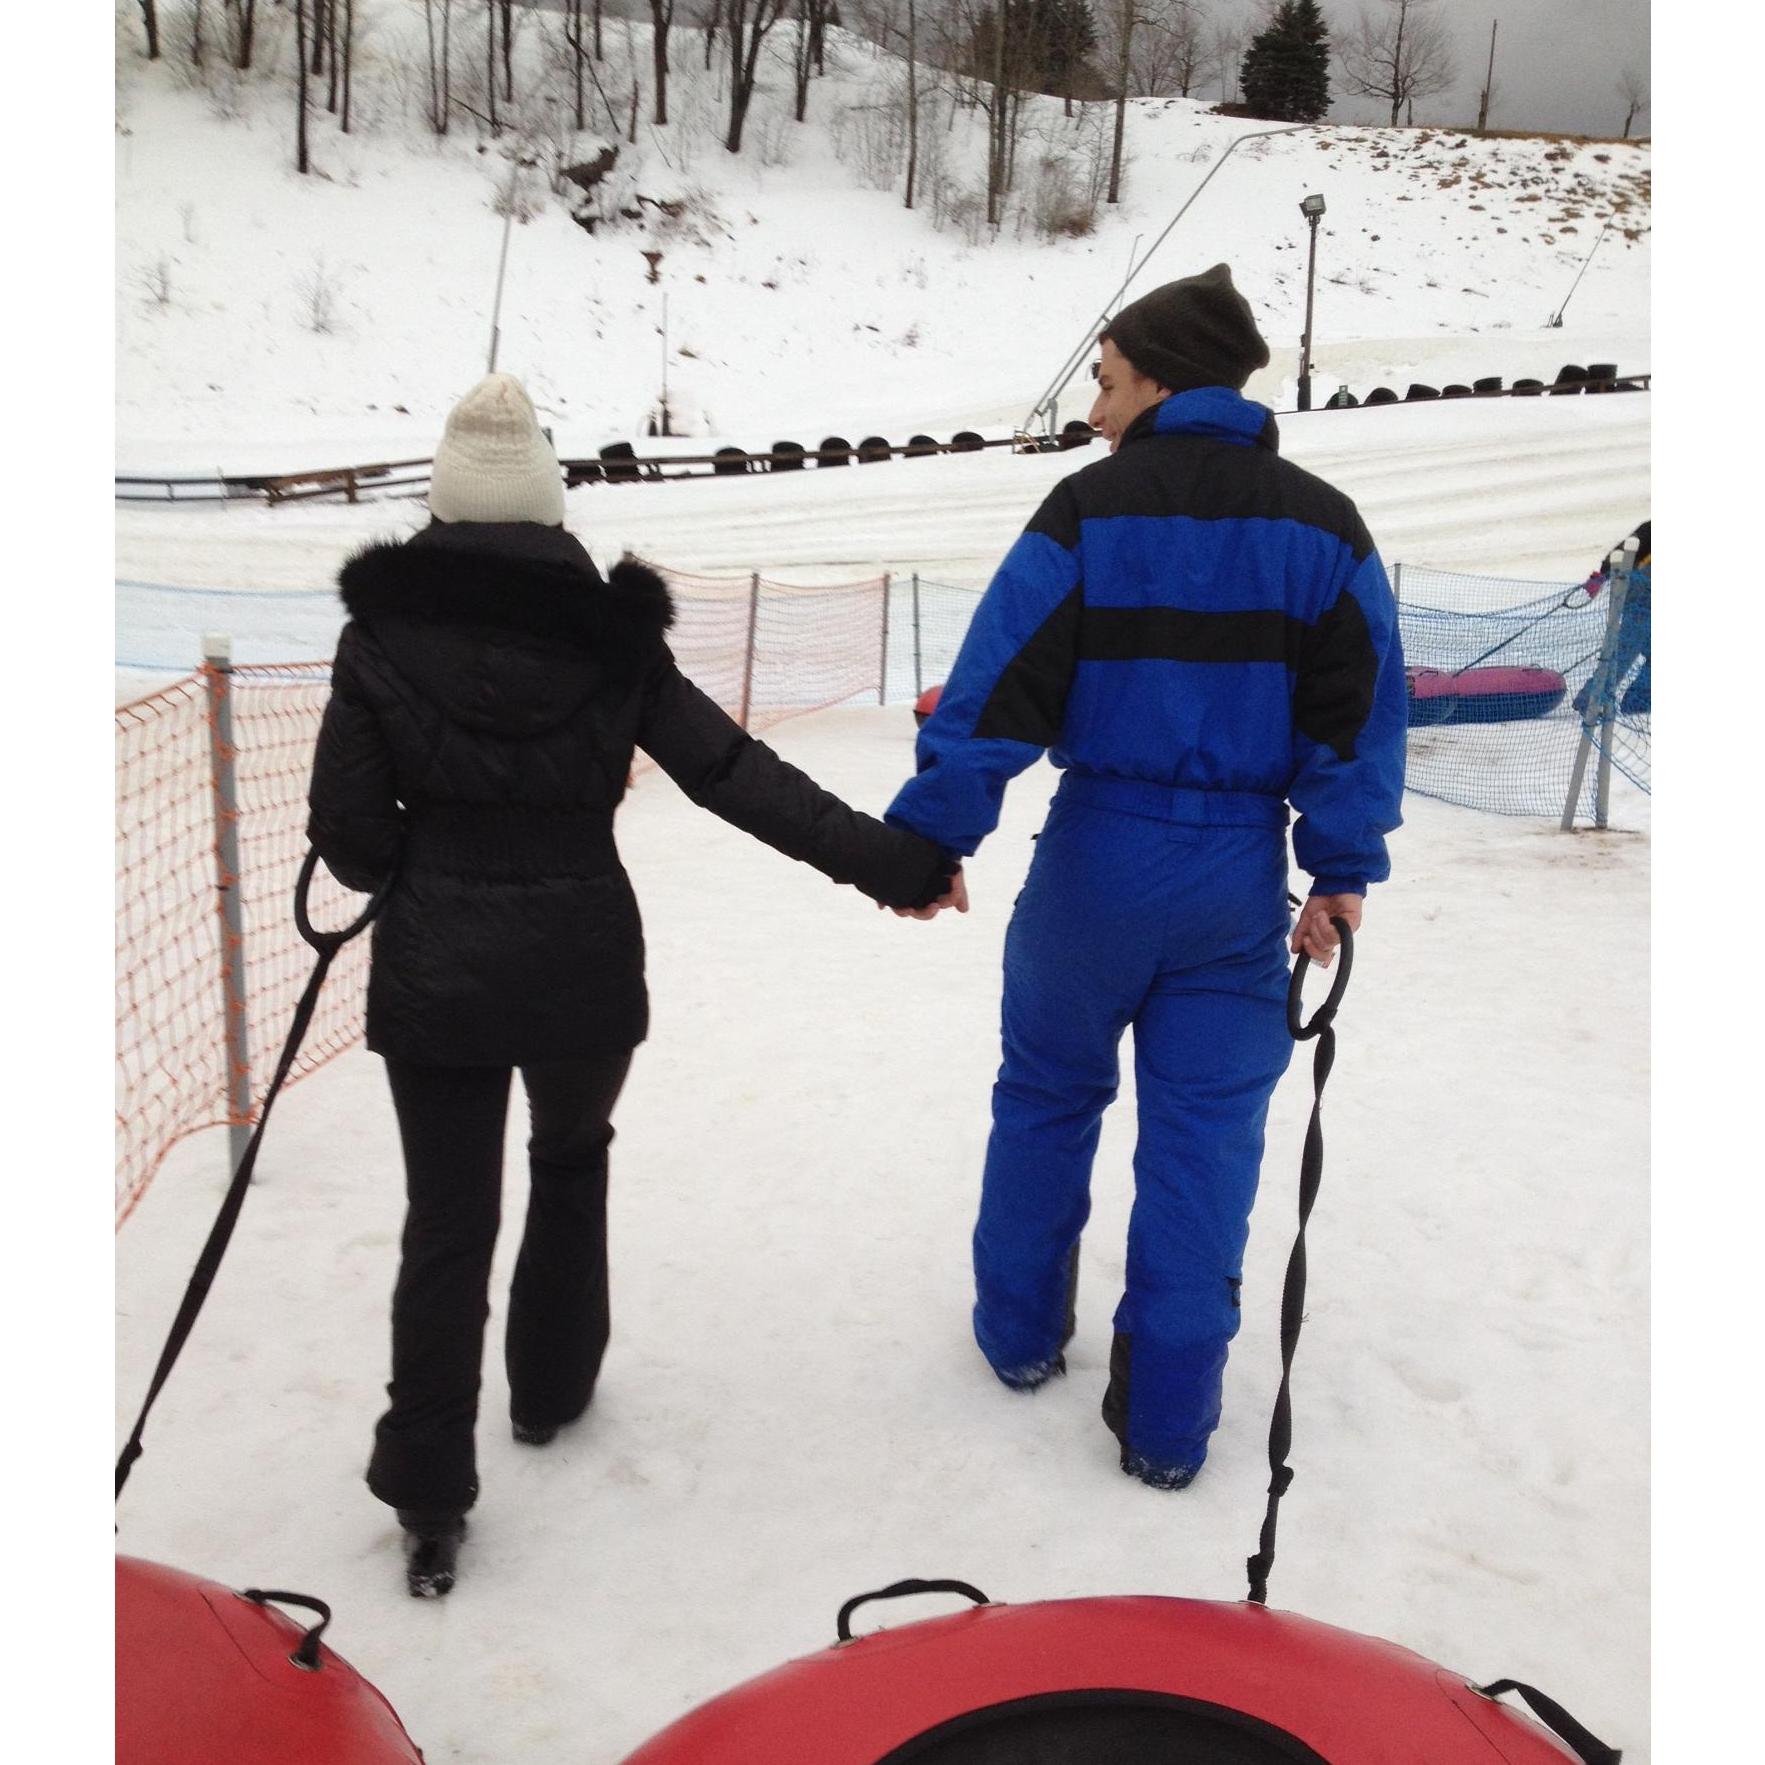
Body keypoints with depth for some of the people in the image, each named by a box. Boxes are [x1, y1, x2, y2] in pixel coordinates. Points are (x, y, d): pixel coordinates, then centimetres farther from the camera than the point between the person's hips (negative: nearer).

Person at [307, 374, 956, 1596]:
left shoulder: (383, 635, -7)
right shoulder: (608, 632, -6)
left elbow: (350, 833, -7)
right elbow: (737, 775, -9)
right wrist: (886, 859, -4)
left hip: (436, 972, 0)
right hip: (584, 963, 1)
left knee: (447, 1221, 8)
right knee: (572, 1160, 26)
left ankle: (429, 1495, 9)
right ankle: (550, 1389, 40)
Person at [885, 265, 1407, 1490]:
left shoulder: (1094, 508, -8)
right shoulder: (1322, 523, 2)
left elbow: (1003, 686, -10)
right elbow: (1359, 707, 1)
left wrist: (932, 831, -5)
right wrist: (1343, 869, 5)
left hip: (1102, 851, -2)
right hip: (1242, 871, 2)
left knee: (1047, 1095, 19)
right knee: (1207, 1133, 8)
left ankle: (1022, 1331, 33)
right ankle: (1169, 1417, 14)